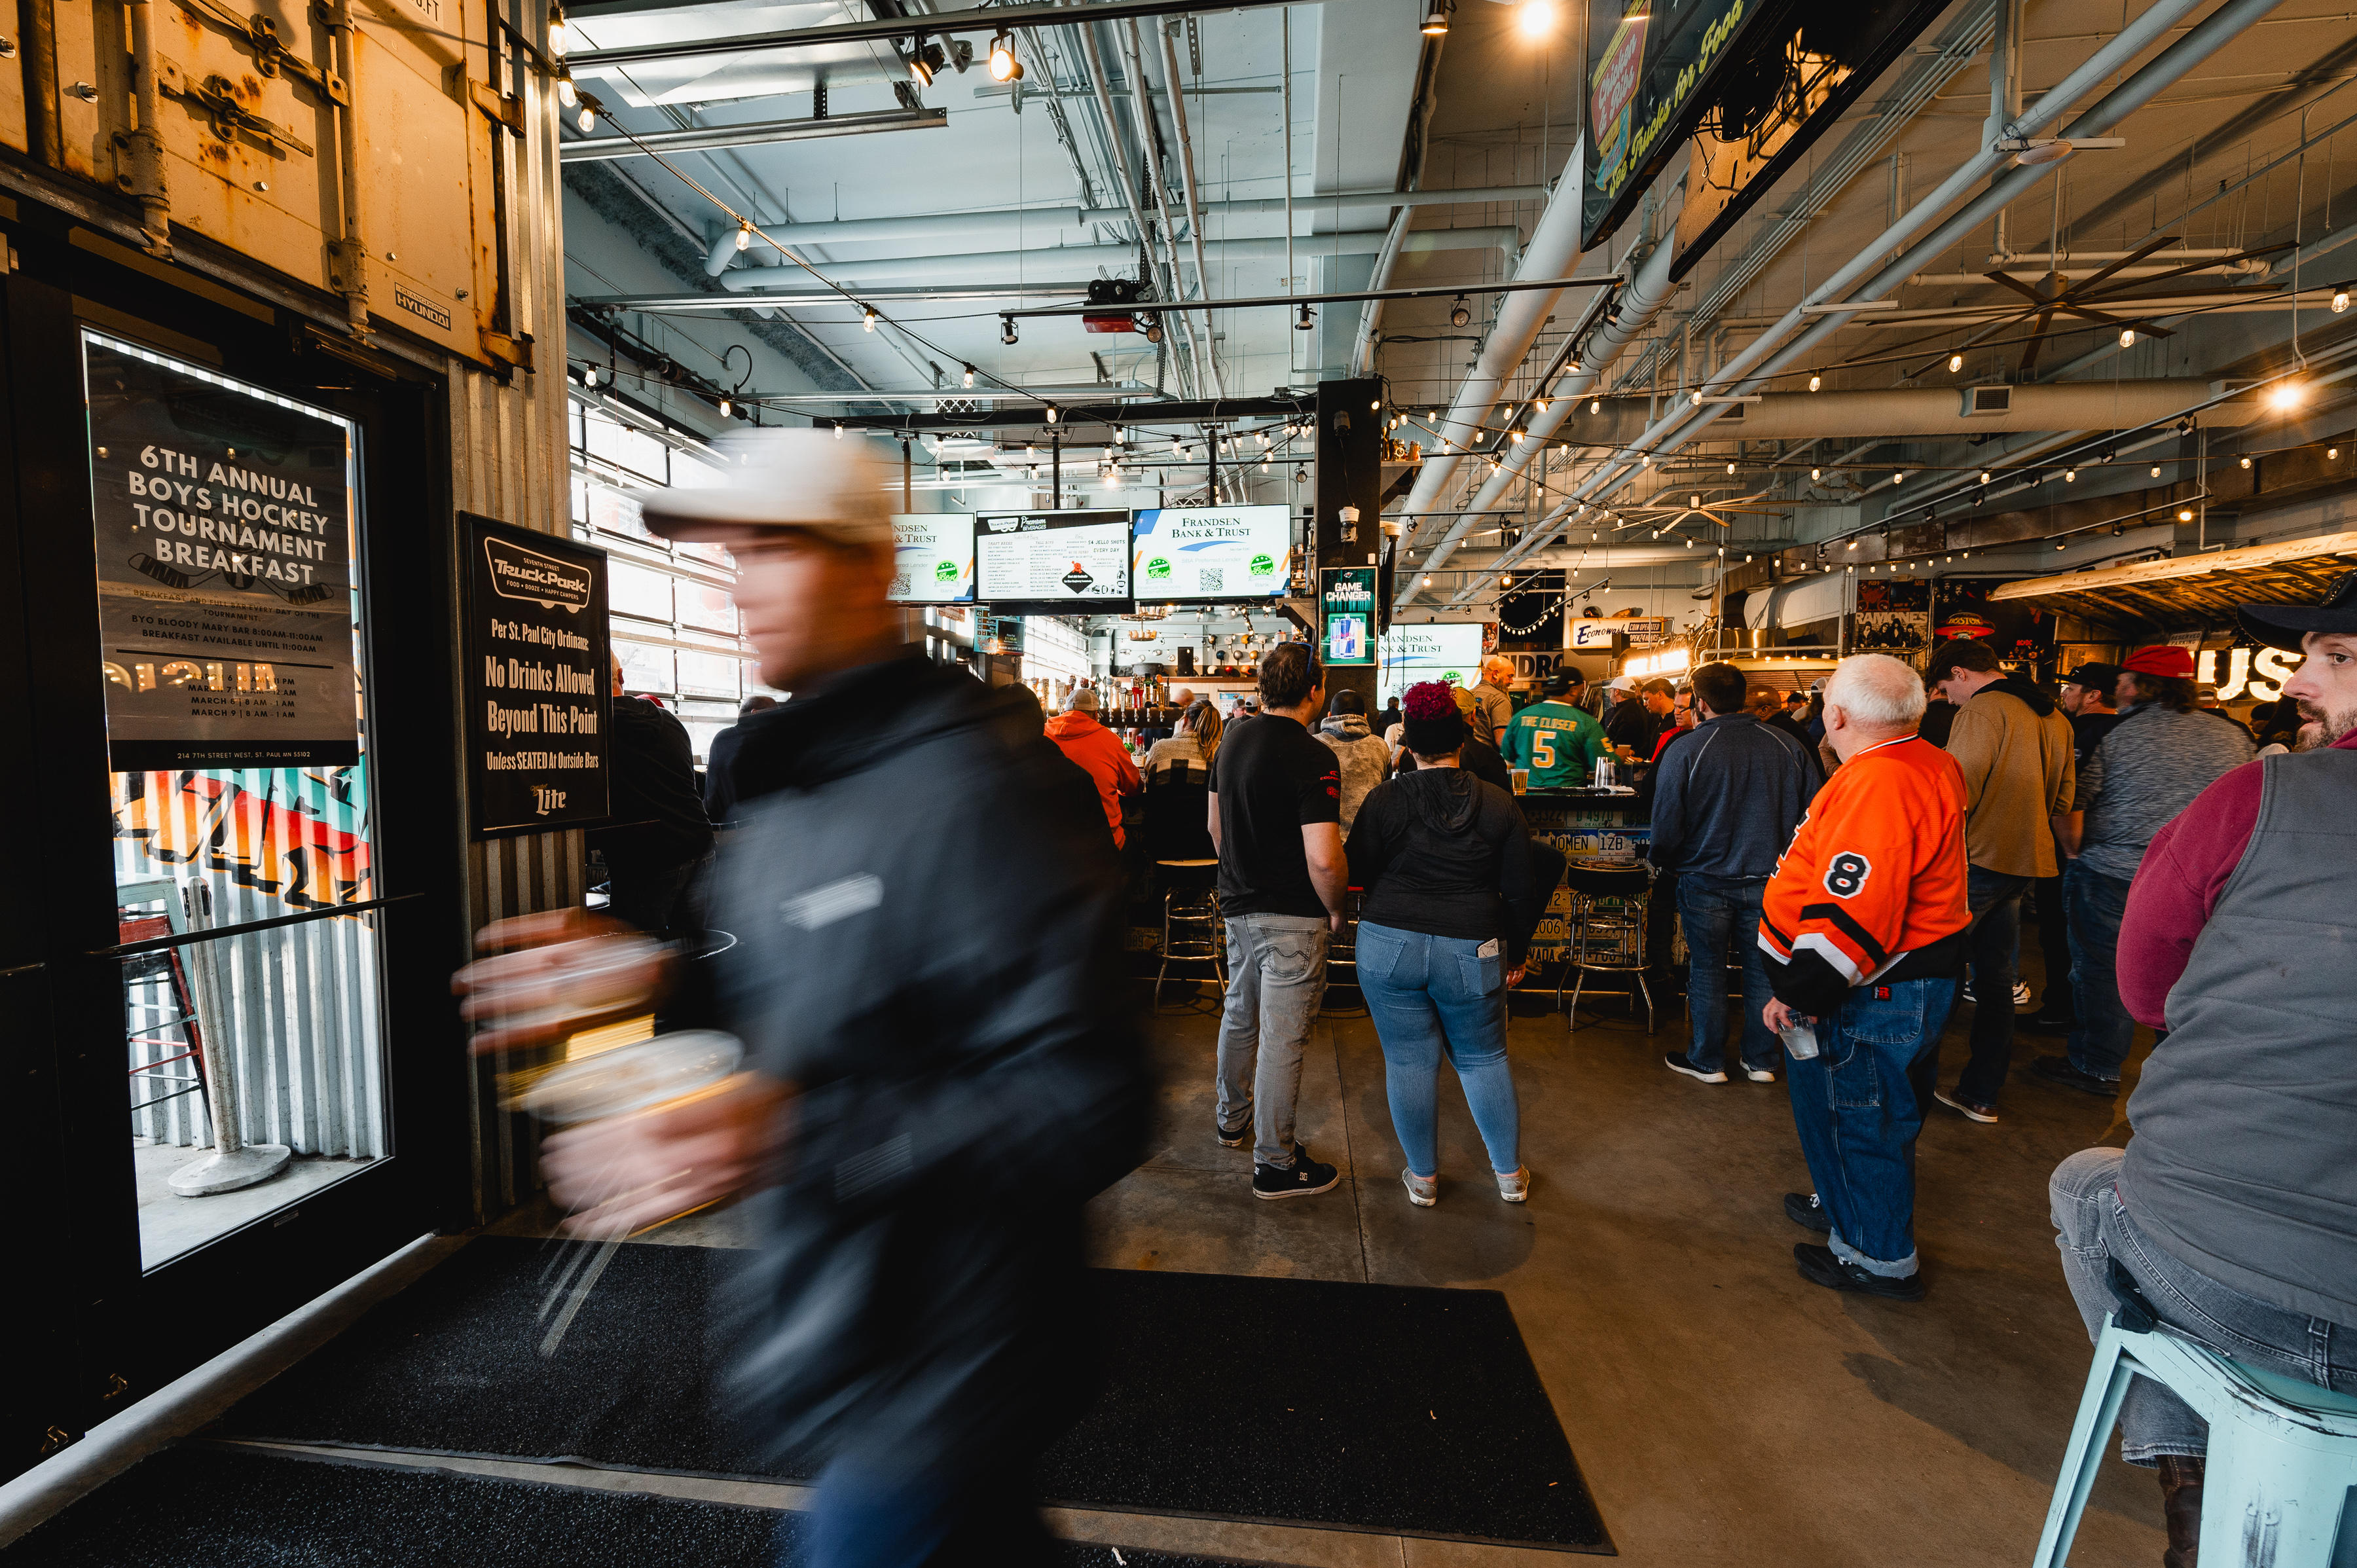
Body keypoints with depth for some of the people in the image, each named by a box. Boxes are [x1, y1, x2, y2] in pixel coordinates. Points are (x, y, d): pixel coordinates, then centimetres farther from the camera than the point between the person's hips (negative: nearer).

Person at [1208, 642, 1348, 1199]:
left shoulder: (1233, 740, 4)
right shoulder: (1312, 758, -21)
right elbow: (1324, 860, -27)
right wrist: (1336, 909, -10)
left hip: (1238, 904, 8)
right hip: (1291, 917, -8)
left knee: (1240, 1014, 23)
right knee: (1282, 1038, 3)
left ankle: (1232, 1118, 43)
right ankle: (1275, 1163, 17)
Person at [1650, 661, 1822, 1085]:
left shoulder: (1684, 750, -15)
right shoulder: (1789, 747, -4)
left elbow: (1667, 824, -12)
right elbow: (1814, 814, 3)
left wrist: (1663, 862, 8)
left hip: (1706, 881, -3)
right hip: (1770, 879, 3)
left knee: (1706, 970, 10)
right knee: (1762, 969, 15)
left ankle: (1707, 1061, 22)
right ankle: (1762, 1061, 27)